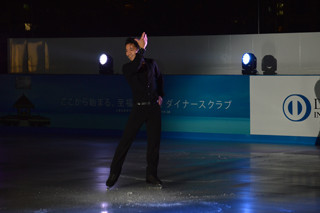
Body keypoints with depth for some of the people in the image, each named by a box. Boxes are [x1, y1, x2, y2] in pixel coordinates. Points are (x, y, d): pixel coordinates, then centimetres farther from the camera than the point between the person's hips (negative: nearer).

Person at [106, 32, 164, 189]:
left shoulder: (151, 64, 7)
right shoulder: (127, 68, -3)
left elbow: (159, 78, 25)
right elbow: (135, 67, -28)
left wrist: (160, 95, 16)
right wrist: (142, 49, -30)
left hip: (154, 108, 3)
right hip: (138, 108, -3)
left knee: (154, 142, 3)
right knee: (126, 140, -6)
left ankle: (151, 175, 14)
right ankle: (114, 173, 1)